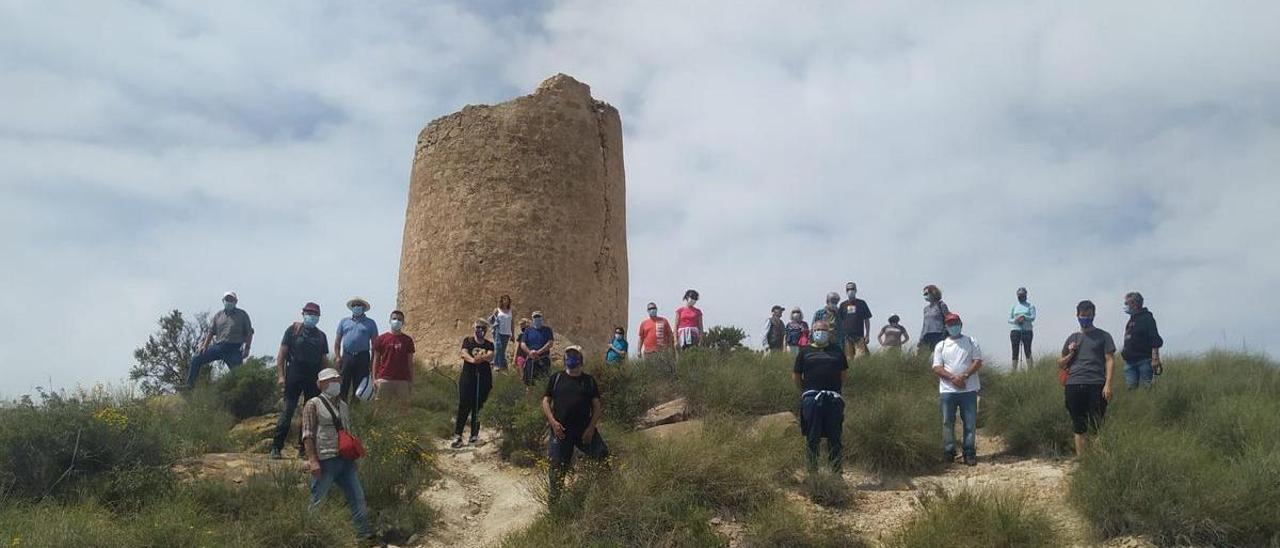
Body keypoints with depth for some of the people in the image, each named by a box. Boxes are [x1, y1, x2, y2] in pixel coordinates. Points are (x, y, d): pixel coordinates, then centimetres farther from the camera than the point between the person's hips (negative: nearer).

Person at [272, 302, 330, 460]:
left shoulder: (321, 336, 15)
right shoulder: (293, 330, 4)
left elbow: (324, 360, 17)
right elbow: (281, 354, 0)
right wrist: (281, 375, -9)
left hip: (314, 379, 4)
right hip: (294, 376, -4)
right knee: (288, 411, -7)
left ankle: (303, 448, 12)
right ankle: (276, 447, -2)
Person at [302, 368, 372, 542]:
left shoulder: (344, 406, 18)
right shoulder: (313, 405, -2)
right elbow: (308, 434, -9)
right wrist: (312, 460, -16)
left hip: (346, 460, 6)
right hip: (325, 461, -6)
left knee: (357, 497, 4)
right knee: (317, 501, 0)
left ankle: (364, 533, 10)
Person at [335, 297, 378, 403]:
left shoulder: (370, 323, 10)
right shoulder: (344, 322, 15)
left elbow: (374, 344, 7)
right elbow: (337, 341, 13)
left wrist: (372, 361, -1)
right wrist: (338, 357, 0)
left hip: (363, 358, -1)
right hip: (346, 357, 1)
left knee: (360, 386, 1)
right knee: (343, 385, -2)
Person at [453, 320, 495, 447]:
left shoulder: (489, 344, 10)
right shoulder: (468, 341, 6)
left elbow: (490, 355, -11)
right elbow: (464, 353, -13)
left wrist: (482, 358, -35)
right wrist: (472, 360, -36)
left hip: (484, 378, 2)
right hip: (468, 377, -2)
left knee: (478, 407, 5)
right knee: (464, 406, -9)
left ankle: (474, 434, 17)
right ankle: (457, 436, -9)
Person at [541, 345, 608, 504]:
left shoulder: (589, 380, 11)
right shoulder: (556, 378, 10)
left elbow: (597, 406, 7)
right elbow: (546, 401, 7)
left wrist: (591, 428, -6)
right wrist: (553, 422, -8)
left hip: (584, 429, 1)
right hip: (561, 430, 0)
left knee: (604, 456, -12)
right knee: (557, 467, 2)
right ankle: (552, 499, 17)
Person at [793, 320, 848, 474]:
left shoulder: (837, 350, 13)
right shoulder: (805, 351, 10)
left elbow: (845, 373, 16)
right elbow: (796, 375, 11)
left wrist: (838, 387, 9)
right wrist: (804, 390, 7)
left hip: (834, 398, 1)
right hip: (811, 398, -1)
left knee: (835, 435, 4)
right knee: (812, 436, 2)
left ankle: (837, 470, 11)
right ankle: (812, 470, 10)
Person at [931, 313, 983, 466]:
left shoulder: (971, 342, 10)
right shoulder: (941, 346, 11)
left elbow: (978, 361, 0)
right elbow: (936, 367, 2)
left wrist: (964, 376, -14)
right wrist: (952, 378, -14)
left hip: (969, 389, -1)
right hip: (947, 390, 1)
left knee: (970, 422, -1)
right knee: (948, 422, 1)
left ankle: (969, 453, 5)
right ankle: (949, 452, 8)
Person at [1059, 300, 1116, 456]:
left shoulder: (1103, 336, 10)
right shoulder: (1072, 338, 20)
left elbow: (1110, 360, 1)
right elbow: (1060, 364, 23)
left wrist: (1108, 384, -10)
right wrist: (1070, 354, 2)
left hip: (1096, 385, -3)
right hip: (1074, 385, 3)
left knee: (1097, 426, -7)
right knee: (1079, 428, 6)